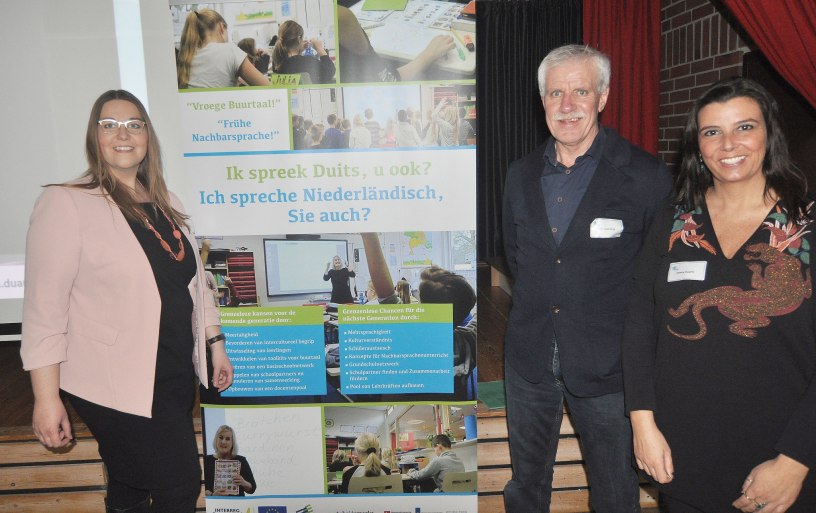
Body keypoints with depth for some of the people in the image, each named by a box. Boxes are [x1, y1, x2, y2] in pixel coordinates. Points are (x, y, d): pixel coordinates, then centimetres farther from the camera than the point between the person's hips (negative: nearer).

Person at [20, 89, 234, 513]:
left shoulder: (166, 204, 10)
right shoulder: (66, 203, -12)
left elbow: (193, 280, 16)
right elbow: (44, 308, -14)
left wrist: (216, 344, 14)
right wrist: (46, 398, -15)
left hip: (177, 376, 6)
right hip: (116, 384, -6)